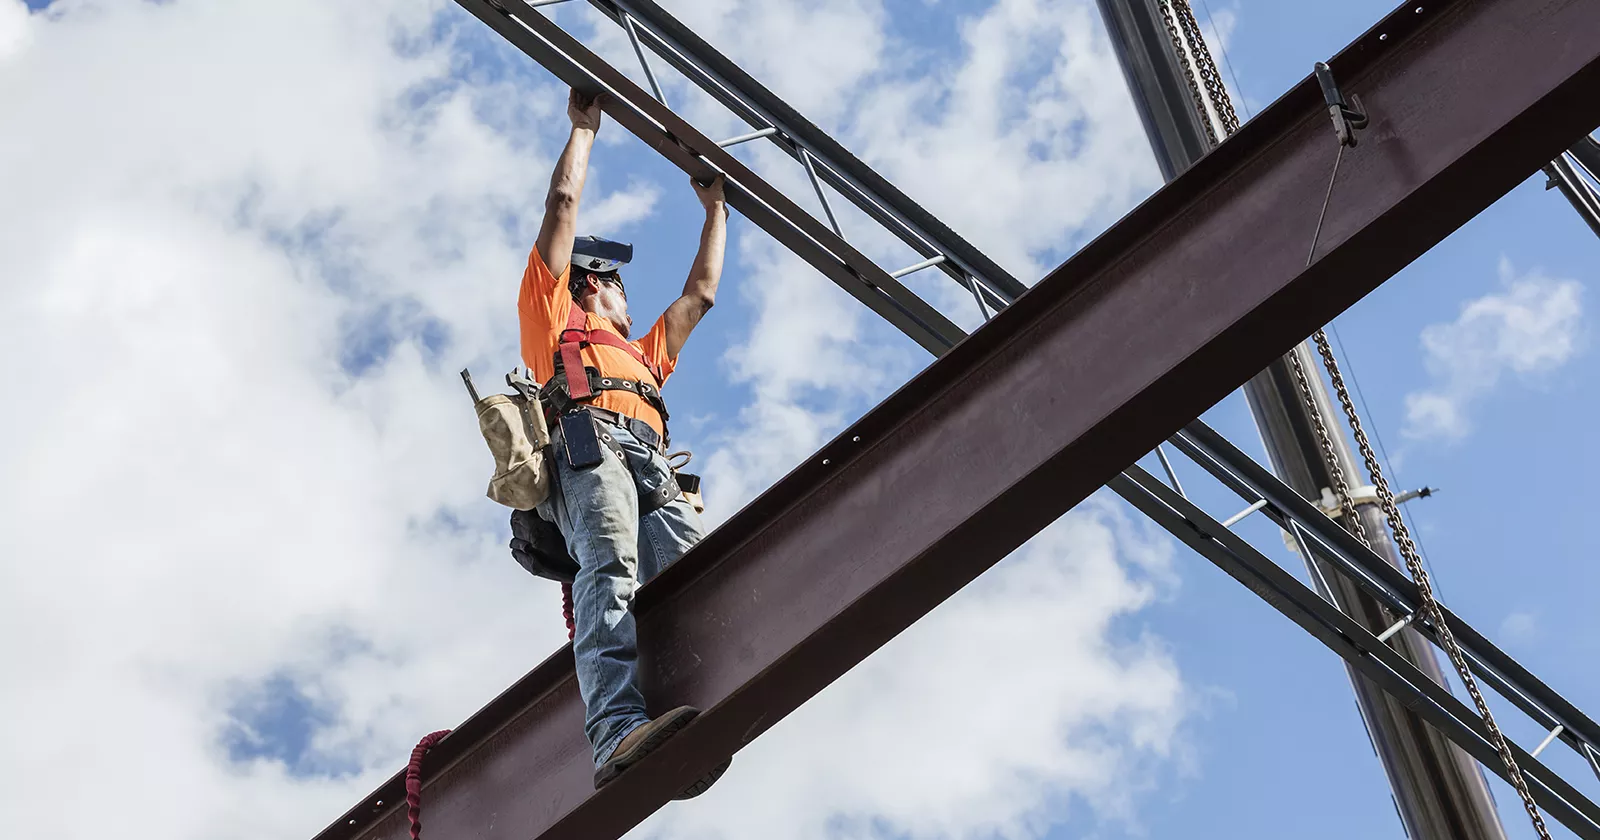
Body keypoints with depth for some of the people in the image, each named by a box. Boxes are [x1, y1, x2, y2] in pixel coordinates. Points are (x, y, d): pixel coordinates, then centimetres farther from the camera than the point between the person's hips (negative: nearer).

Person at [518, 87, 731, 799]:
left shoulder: (644, 352, 47)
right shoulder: (553, 317, 33)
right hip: (586, 444, -5)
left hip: (651, 469, 5)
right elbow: (563, 204, 33)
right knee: (610, 570, -34)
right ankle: (619, 730, -56)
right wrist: (585, 126, 43)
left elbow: (702, 291, 56)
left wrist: (716, 207, 64)